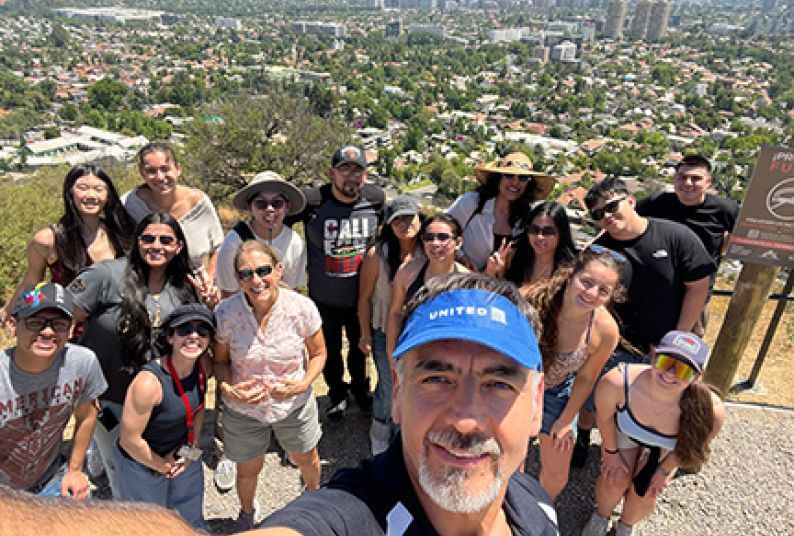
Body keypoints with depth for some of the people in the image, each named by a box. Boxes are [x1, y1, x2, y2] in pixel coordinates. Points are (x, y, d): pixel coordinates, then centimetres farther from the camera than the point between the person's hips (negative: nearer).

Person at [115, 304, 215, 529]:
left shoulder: (203, 364, -15)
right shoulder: (149, 382, -33)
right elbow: (129, 440, -23)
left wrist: (192, 448, 0)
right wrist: (162, 466, -9)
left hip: (183, 455, 6)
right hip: (141, 461, -5)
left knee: (191, 521, 24)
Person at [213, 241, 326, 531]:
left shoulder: (303, 308, -23)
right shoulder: (225, 313, -21)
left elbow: (318, 353, -6)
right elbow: (220, 361, -5)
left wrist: (304, 383, -23)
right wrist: (228, 389, -24)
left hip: (294, 404, 0)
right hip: (243, 408, 0)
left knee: (307, 460, 26)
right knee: (247, 469, 24)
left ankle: (314, 497, 64)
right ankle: (246, 513, 61)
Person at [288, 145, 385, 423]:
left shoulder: (376, 198, -11)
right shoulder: (311, 201, -21)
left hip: (362, 295, 2)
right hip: (324, 298, -2)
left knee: (360, 345, 24)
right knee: (330, 351, 19)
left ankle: (360, 388, 54)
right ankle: (337, 395, 47)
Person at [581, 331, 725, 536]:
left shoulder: (711, 411, -40)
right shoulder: (617, 382, -44)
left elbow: (691, 444, -15)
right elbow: (604, 416, -19)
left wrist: (664, 471, -1)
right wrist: (611, 452, -5)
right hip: (624, 432, 0)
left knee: (644, 494, 0)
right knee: (615, 481, -6)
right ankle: (601, 517, 31)